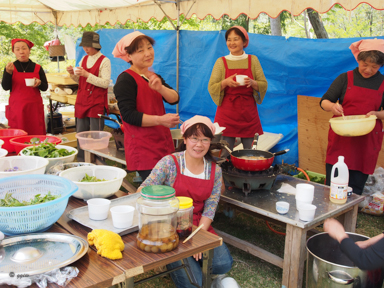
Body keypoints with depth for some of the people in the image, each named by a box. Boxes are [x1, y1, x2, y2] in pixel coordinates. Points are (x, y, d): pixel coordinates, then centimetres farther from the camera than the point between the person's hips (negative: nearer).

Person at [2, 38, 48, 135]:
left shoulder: (37, 68, 6)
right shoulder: (10, 67, 4)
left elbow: (45, 87, 7)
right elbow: (5, 87, -4)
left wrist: (39, 83, -15)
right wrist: (8, 72, -19)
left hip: (34, 107, 1)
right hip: (16, 108, -1)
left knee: (37, 134, -1)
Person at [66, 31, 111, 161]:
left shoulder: (104, 61, -6)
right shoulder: (84, 59, 13)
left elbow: (105, 83, -15)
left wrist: (87, 75, -21)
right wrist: (73, 73, 1)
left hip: (97, 103, -6)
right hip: (81, 102, 7)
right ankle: (81, 162, 22)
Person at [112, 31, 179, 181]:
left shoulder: (154, 77, 18)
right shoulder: (125, 79, -7)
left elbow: (174, 99, 3)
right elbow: (128, 115, -16)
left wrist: (160, 87, -16)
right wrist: (160, 120, -22)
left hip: (164, 145, 7)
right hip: (143, 149, -7)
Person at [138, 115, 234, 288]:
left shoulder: (215, 170, 3)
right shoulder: (169, 163, -9)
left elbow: (210, 208, 0)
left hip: (200, 227, 4)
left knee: (224, 264, -16)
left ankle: (192, 260, 13)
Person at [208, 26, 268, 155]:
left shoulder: (253, 60, 7)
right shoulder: (221, 62, 5)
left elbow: (264, 85, 5)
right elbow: (211, 88, 1)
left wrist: (252, 83, -16)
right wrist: (226, 82, -17)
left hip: (248, 113, 1)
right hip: (227, 114, -1)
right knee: (225, 154, -1)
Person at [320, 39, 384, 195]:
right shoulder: (345, 78, 3)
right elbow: (324, 102, 2)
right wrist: (332, 106, -20)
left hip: (367, 141, 1)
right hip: (341, 139, 0)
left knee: (355, 188, 2)